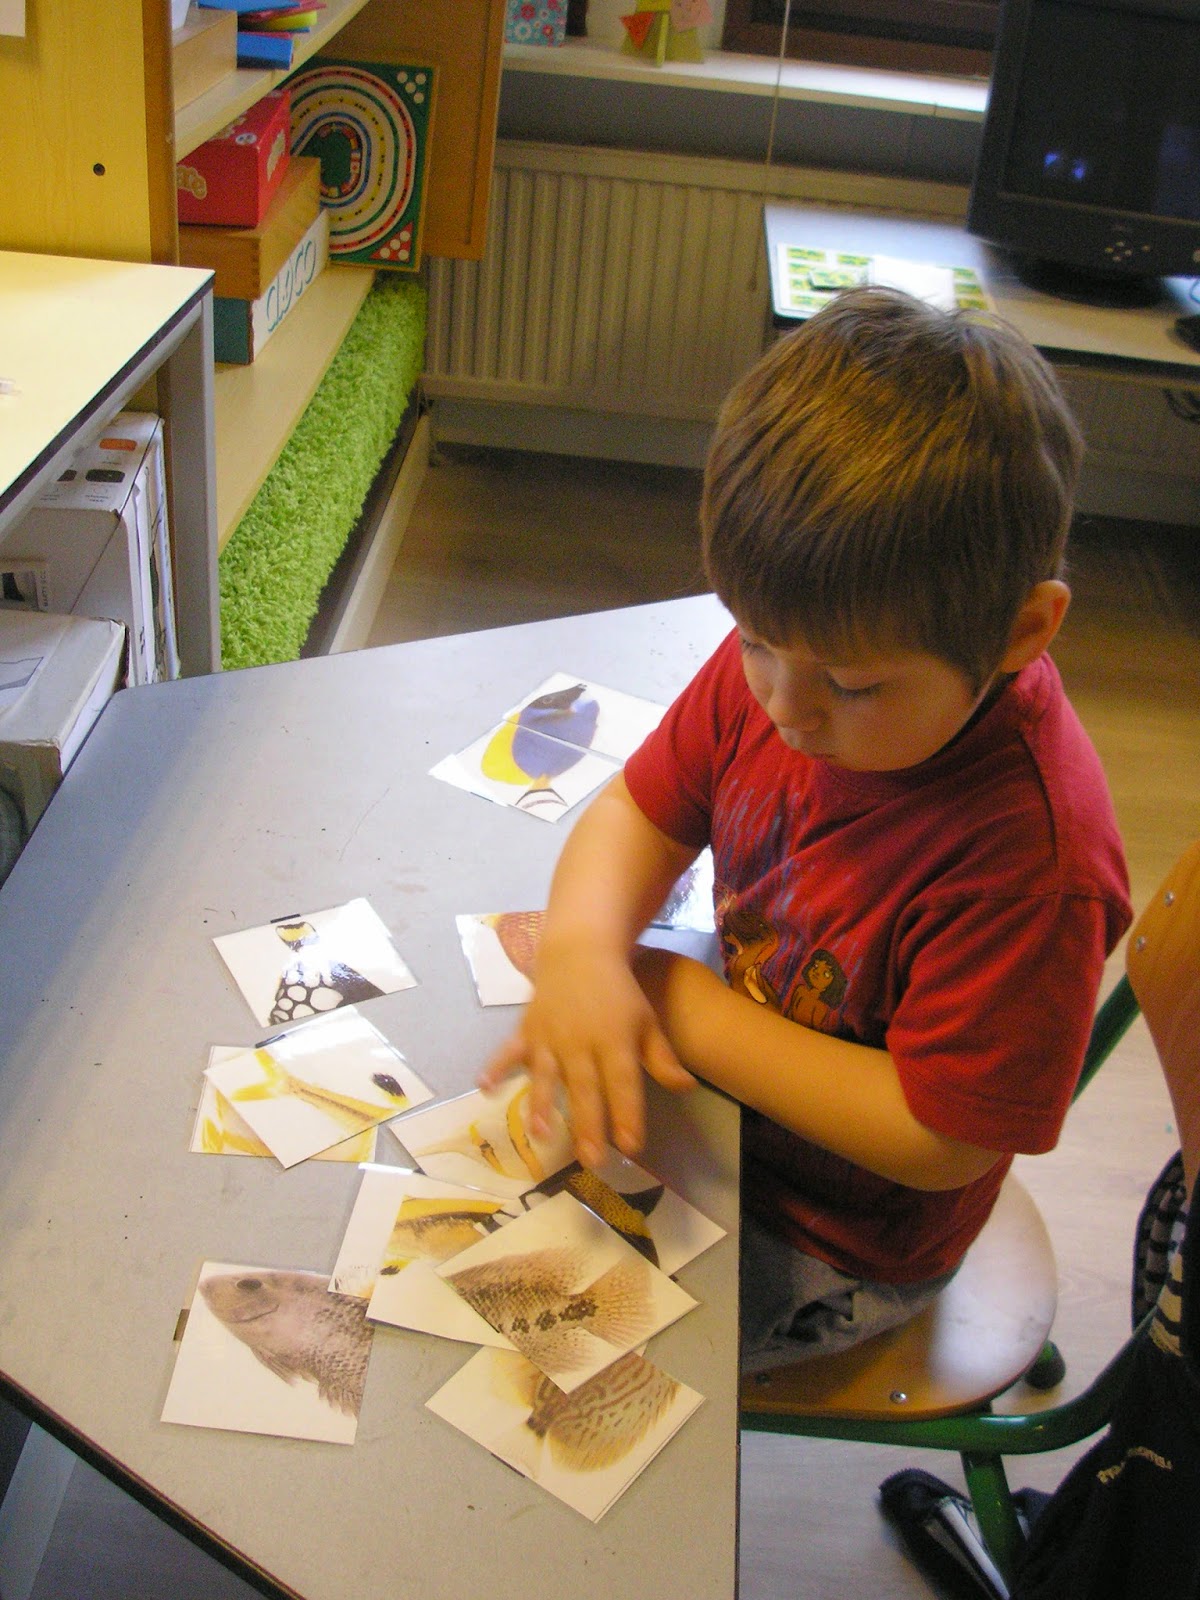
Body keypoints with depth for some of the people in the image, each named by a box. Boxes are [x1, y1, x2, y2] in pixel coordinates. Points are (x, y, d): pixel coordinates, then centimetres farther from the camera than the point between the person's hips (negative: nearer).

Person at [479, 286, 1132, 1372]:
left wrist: (684, 1004, -26)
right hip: (719, 1092, 6)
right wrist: (582, 946, -29)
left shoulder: (1033, 859, -36)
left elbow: (935, 1138, -30)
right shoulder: (792, 648, -17)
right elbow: (643, 810, -6)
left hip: (835, 1244, -6)